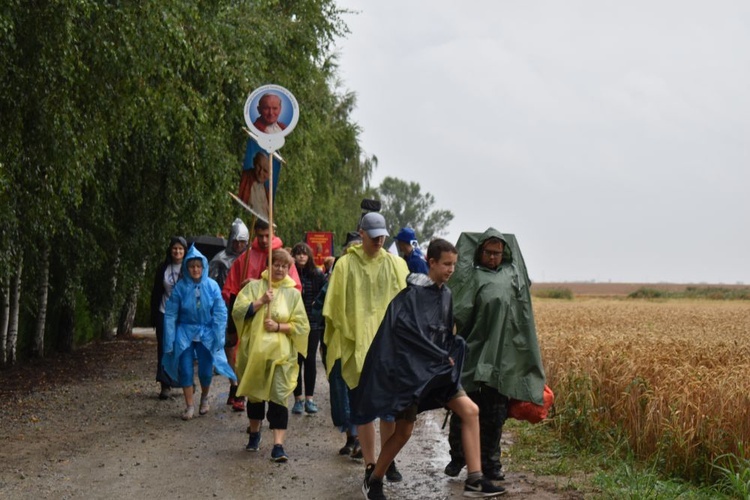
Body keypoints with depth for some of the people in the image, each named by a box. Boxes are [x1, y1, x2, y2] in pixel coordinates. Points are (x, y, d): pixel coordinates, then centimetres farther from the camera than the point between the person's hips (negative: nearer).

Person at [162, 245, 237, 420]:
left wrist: (217, 337, -10)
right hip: (185, 333, 0)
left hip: (206, 333, 0)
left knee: (206, 371, 2)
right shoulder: (180, 287, -9)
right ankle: (189, 406, 10)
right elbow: (170, 315, -4)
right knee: (185, 371, -5)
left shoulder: (212, 286, -9)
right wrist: (169, 341, -7)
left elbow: (220, 313, -6)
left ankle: (204, 398, 31)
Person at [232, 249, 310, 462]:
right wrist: (260, 302, -15)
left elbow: (301, 325, 2)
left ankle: (278, 445, -12)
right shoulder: (254, 287, 5)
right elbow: (237, 312, -5)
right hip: (254, 350, 1)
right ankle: (254, 434, 36)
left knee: (279, 397, -9)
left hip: (281, 354, -1)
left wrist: (279, 326, -11)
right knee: (255, 394, 14)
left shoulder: (293, 293, 5)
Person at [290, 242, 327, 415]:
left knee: (310, 360, 5)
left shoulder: (317, 274, 2)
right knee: (296, 360, 4)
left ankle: (309, 398, 12)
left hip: (313, 323, 1)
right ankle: (298, 398, 11)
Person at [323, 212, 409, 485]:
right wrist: (338, 342, 0)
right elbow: (334, 308, 3)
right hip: (358, 346, -1)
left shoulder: (396, 265, 7)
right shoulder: (345, 265, 2)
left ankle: (389, 461, 15)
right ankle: (370, 465, 10)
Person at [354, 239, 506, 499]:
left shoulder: (445, 294, 9)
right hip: (411, 368, -7)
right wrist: (441, 356, -17)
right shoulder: (413, 292, -14)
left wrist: (446, 358, 2)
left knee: (470, 411, -6)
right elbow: (407, 330, -22)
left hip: (437, 369, 7)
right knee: (404, 430, -3)